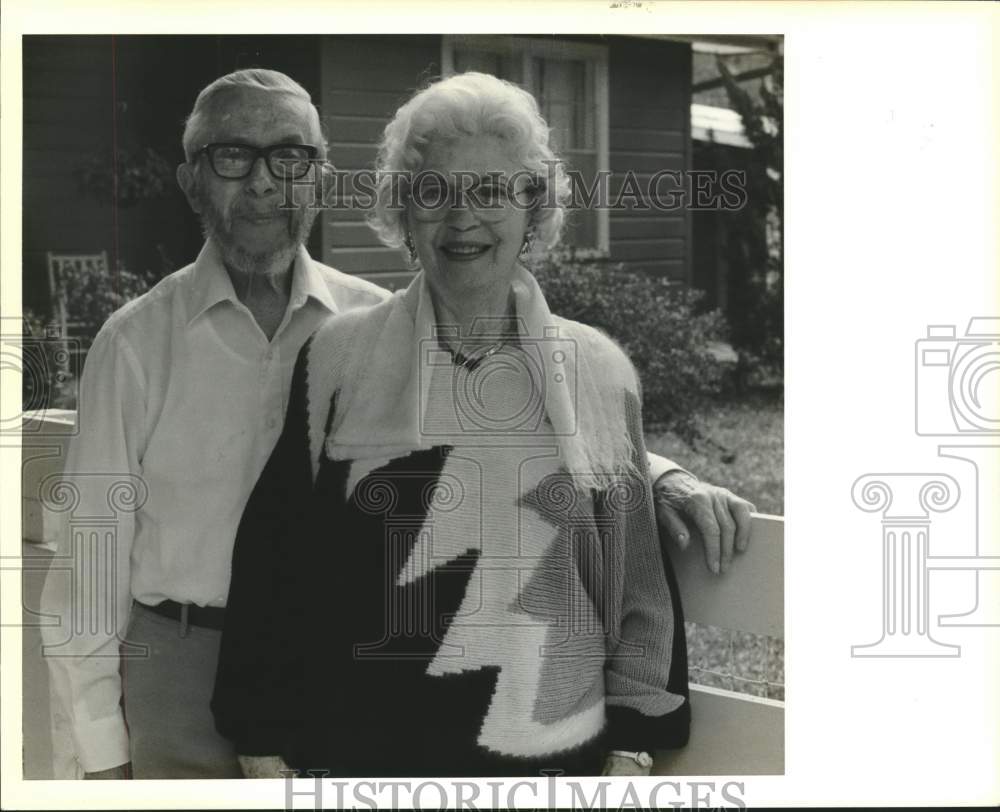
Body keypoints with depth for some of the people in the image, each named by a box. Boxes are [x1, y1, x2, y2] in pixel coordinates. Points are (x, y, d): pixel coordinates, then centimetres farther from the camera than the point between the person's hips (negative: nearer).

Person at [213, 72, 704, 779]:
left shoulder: (600, 370, 1)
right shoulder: (337, 359, -2)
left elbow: (641, 582, 4)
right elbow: (272, 561, 0)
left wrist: (632, 749, 1)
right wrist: (267, 753, -2)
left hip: (559, 746, 1)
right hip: (367, 749, 0)